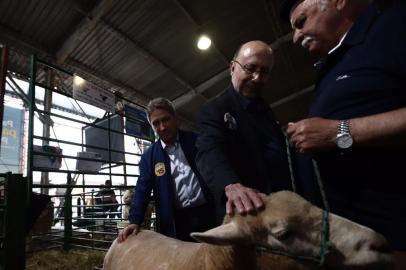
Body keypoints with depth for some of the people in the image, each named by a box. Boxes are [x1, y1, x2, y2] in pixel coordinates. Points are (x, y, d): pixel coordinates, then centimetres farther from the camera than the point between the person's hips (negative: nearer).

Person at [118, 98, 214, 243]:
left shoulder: (197, 141, 2)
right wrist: (135, 221, -10)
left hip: (208, 212, 0)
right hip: (177, 220, 1)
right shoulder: (149, 156, 6)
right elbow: (142, 189, 2)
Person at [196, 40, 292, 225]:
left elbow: (282, 154, 12)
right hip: (243, 214, -7)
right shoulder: (214, 110, -12)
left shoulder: (265, 108, 11)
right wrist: (232, 186, -49)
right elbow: (210, 152, -30)